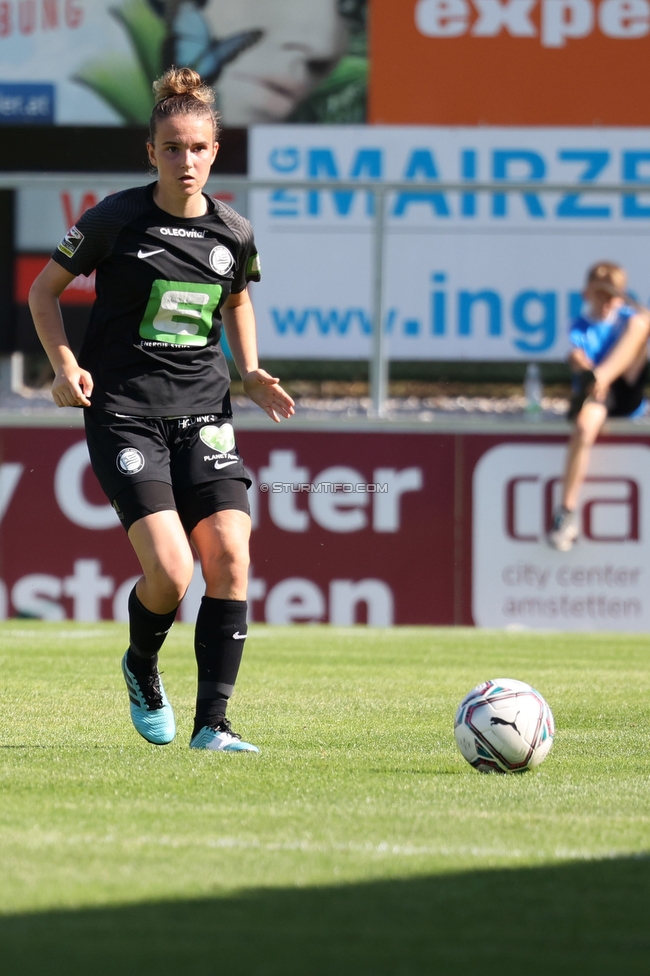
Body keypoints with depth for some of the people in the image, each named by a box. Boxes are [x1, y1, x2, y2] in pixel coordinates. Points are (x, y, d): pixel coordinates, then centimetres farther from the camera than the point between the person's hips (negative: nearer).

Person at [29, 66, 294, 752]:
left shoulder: (234, 234, 5)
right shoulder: (116, 220, -6)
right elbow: (44, 289, 6)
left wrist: (251, 373, 10)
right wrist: (65, 364, -8)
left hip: (202, 413, 4)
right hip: (124, 414, -4)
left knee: (229, 558, -12)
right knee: (170, 572, -17)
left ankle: (212, 723, -3)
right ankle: (141, 668, 17)